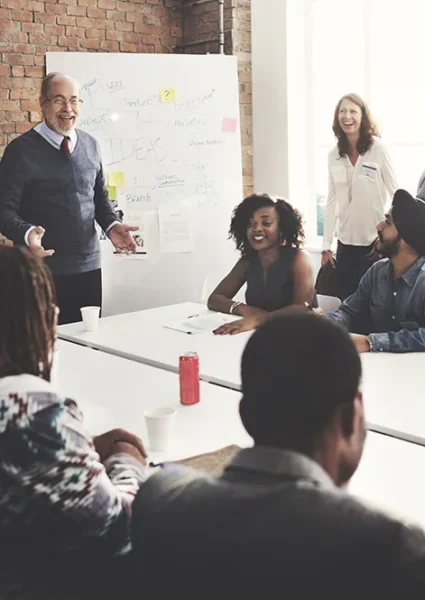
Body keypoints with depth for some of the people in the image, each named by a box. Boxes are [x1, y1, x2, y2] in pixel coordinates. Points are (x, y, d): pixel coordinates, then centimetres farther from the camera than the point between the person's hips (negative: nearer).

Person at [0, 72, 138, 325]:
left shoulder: (91, 145, 9)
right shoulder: (21, 150, -7)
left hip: (89, 266, 5)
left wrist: (112, 225, 0)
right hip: (44, 271, -5)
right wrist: (27, 233, -27)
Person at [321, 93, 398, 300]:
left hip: (375, 240, -3)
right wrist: (326, 245, 4)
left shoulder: (377, 148, -8)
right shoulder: (333, 155, 4)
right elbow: (332, 202, 6)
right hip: (346, 242, 4)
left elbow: (395, 192, -5)